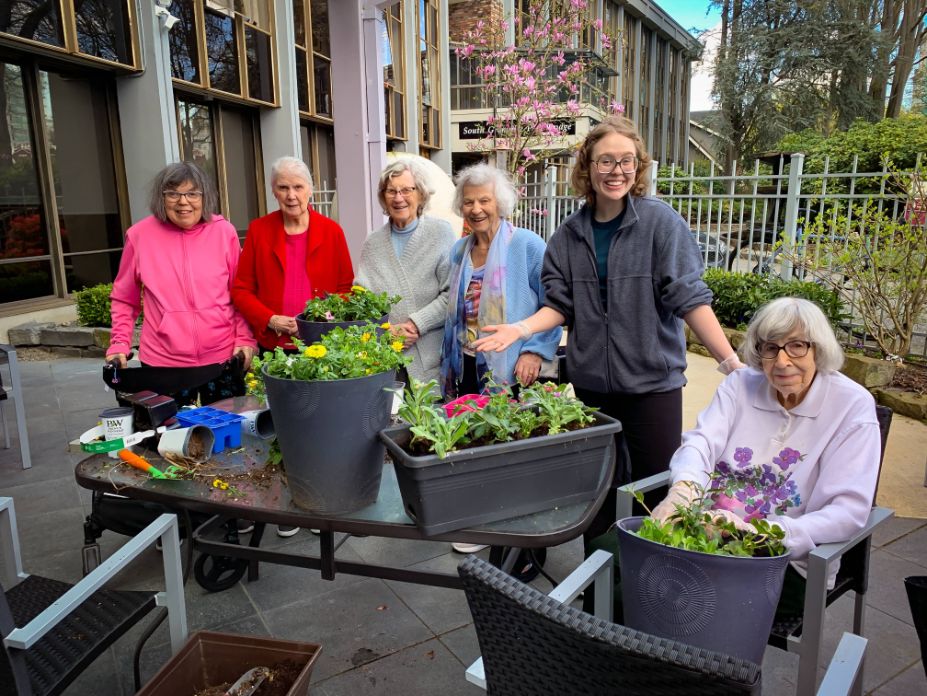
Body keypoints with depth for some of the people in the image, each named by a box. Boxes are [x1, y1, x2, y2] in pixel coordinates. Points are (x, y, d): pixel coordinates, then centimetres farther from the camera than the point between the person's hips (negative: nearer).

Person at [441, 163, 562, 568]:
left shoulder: (527, 246, -7)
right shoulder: (459, 251, 13)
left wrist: (535, 351, -17)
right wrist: (448, 362, 19)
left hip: (511, 373, -6)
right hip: (467, 370, 6)